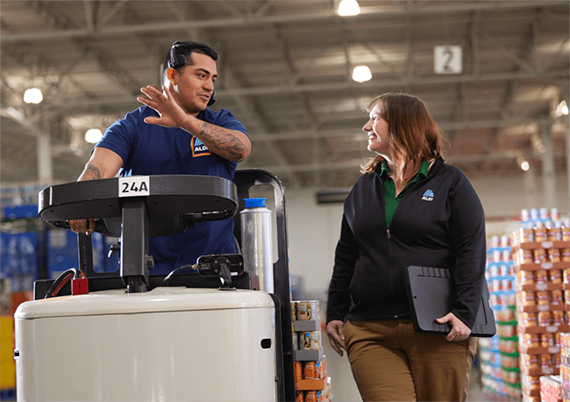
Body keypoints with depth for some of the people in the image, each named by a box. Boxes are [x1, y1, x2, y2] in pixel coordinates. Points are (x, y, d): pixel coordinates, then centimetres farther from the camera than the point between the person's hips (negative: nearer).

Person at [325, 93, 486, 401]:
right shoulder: (363, 188, 19)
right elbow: (345, 257, 21)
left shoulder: (450, 182, 6)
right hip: (370, 334, 3)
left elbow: (472, 251, -2)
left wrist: (464, 312, -13)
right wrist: (335, 314, 13)